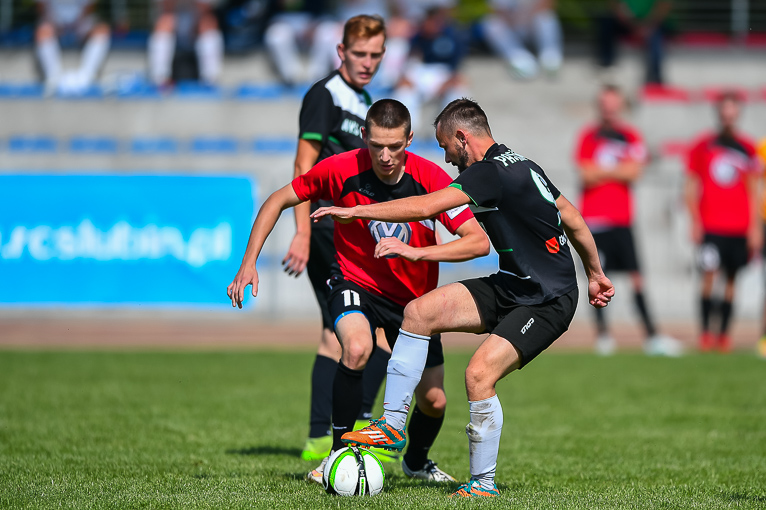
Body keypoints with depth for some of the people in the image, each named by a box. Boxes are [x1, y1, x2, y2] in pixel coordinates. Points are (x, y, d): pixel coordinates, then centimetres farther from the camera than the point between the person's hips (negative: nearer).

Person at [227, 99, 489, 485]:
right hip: (356, 283, -2)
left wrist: (416, 252, -35)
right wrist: (248, 263, -10)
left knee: (433, 401, -1)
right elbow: (278, 200, -4)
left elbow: (479, 242, -23)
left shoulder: (430, 179, -20)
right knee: (357, 348, -34)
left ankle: (417, 460, 34)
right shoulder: (341, 170, -20)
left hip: (415, 296, 2)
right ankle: (339, 453, -17)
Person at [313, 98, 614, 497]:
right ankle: (392, 427, 1)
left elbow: (425, 208, -24)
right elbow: (574, 221, 17)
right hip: (511, 286, 10)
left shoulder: (492, 173, -20)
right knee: (419, 311, -3)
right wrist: (595, 274, 28)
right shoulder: (519, 165, 9)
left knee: (479, 374, -22)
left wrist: (355, 210, -16)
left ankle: (483, 483, -6)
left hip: (548, 302, -10)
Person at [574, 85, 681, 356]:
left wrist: (601, 171, -7)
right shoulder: (589, 137, 3)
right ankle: (603, 333, 6)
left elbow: (633, 172, -6)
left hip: (622, 219, 1)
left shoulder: (632, 137, 8)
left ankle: (651, 336, -4)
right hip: (594, 217, -1)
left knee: (636, 277, -2)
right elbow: (587, 174, -8)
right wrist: (617, 171, -5)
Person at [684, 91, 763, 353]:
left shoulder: (747, 148, 7)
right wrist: (695, 222, -2)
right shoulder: (703, 145, 4)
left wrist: (754, 227, 5)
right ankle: (705, 331, -6)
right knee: (709, 275, -12)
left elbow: (753, 191, 10)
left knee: (731, 280, 2)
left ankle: (724, 333, 7)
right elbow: (691, 186, 6)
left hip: (739, 227, 2)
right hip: (711, 226, -2)